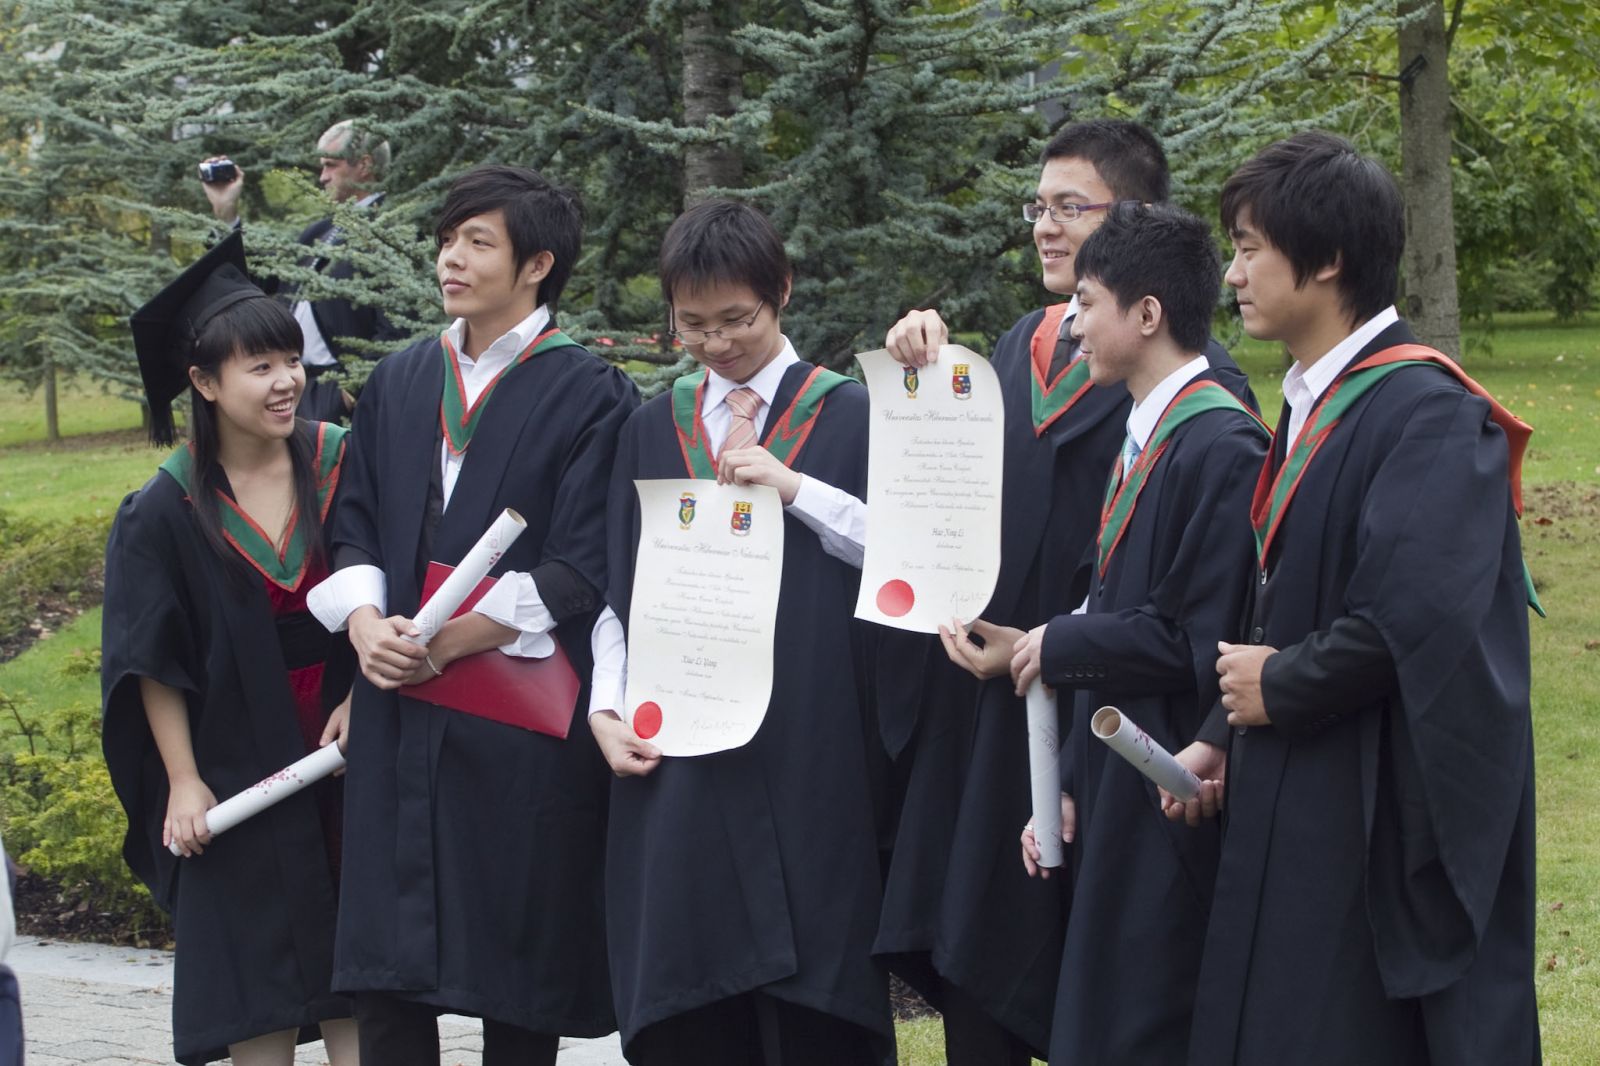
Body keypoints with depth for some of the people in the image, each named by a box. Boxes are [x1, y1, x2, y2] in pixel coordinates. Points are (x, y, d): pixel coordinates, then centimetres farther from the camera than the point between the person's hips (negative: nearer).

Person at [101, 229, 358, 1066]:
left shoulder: (340, 464, -3)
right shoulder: (167, 512, -8)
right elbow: (152, 661, -4)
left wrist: (363, 697, -8)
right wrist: (183, 782, -7)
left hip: (346, 748, 2)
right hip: (235, 766, -2)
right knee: (255, 988, 3)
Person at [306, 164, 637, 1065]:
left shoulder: (591, 397, -4)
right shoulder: (400, 384, 13)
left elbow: (580, 568, -10)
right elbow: (357, 526, 13)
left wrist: (444, 642, -14)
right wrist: (365, 621, -8)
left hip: (526, 719, -4)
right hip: (401, 707, 5)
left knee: (519, 955, 2)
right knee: (388, 961, 3)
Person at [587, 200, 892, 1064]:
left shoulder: (848, 416, 5)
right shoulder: (653, 431, 14)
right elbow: (619, 589, 13)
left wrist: (792, 487, -14)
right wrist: (608, 705, -1)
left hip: (809, 757, -3)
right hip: (677, 757, 3)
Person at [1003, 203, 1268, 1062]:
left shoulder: (1221, 448, -16)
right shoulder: (1141, 443, 14)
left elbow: (1200, 644, -21)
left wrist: (1059, 644, -9)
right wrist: (1069, 788, 12)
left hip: (1171, 807, -9)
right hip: (1114, 800, 10)